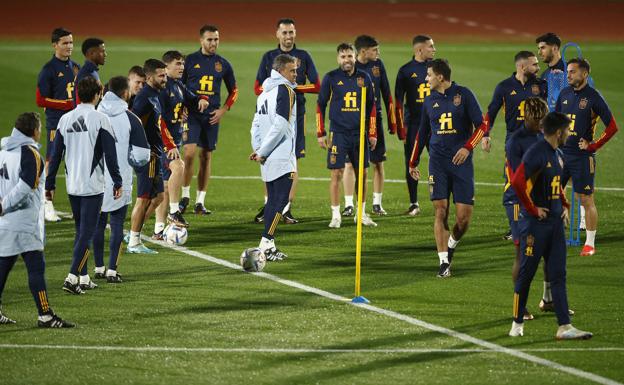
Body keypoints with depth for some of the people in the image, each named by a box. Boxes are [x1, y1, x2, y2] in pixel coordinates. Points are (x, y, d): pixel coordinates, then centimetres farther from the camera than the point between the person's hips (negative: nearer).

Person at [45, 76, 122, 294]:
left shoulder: (65, 119, 4)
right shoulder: (100, 120, -10)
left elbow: (56, 154, 7)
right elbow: (110, 155, -10)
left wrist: (50, 183, 13)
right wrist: (117, 182, -2)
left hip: (72, 186, 5)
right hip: (93, 185, -5)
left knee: (81, 230, 16)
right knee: (87, 232, -4)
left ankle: (84, 278, 18)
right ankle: (72, 277, -13)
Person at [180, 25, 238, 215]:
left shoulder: (223, 64, 7)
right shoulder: (190, 60, 1)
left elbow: (233, 91, 16)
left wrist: (223, 110, 3)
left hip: (212, 116, 2)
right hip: (192, 114, -2)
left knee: (206, 157, 5)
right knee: (189, 153, -15)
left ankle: (200, 202, 11)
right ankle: (185, 195, 1)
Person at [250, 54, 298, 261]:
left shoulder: (265, 92, 16)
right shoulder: (285, 90, -11)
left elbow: (256, 124, 16)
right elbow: (280, 126, -17)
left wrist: (258, 149, 7)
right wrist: (262, 153, -12)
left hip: (268, 159, 9)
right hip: (282, 158, -9)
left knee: (273, 200, 12)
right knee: (280, 200, -8)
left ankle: (269, 245, 12)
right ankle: (266, 244, -13)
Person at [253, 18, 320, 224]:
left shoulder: (303, 56, 6)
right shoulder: (268, 57, 8)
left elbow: (316, 86, 3)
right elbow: (258, 87, 8)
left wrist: (295, 86, -10)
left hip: (295, 114, -1)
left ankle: (287, 208, 2)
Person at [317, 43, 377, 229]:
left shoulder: (364, 78, 6)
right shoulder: (331, 78, -1)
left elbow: (371, 106, 13)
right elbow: (320, 105, 2)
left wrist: (372, 134, 9)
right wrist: (321, 134, -3)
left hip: (360, 133, 3)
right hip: (338, 133, -3)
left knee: (362, 173, 6)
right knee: (337, 174, -5)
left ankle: (362, 214, 17)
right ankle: (336, 215, 3)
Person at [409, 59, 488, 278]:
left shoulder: (463, 95, -1)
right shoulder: (430, 101, 10)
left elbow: (482, 125, -4)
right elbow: (422, 133, 21)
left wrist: (467, 147, -17)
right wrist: (413, 162, 22)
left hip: (461, 162, -2)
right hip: (438, 162, 2)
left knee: (464, 217, -5)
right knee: (440, 211, -8)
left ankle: (451, 245, 25)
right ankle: (444, 262, -5)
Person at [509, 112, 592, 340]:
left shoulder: (556, 154, 13)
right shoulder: (536, 153, -16)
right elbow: (517, 182, -28)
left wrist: (564, 206, 16)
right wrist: (532, 209, -19)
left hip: (555, 222, 9)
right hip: (535, 224, -9)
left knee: (558, 275, 3)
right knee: (526, 273, 2)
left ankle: (564, 327, 1)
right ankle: (517, 323, 12)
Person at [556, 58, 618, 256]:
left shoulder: (593, 97, -9)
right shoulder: (564, 94, 8)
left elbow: (612, 127, -9)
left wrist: (593, 146, -9)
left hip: (582, 156, -6)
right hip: (562, 152, 6)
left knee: (586, 199, 0)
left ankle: (590, 243, 9)